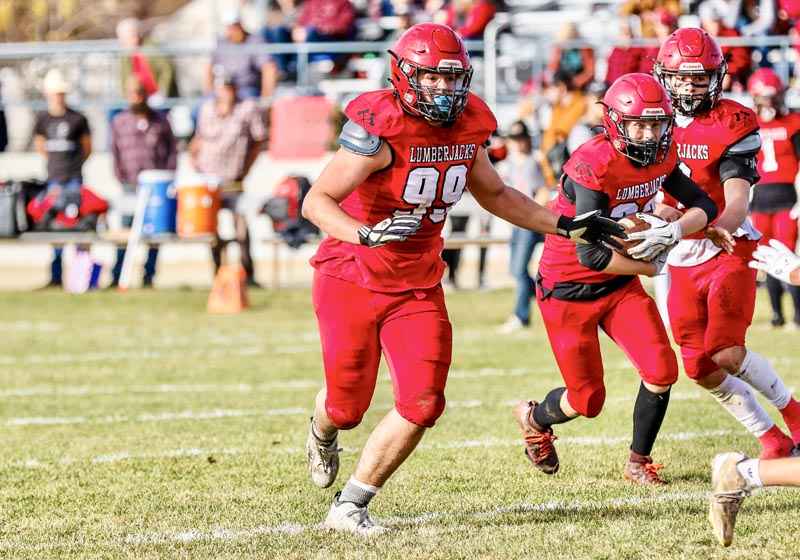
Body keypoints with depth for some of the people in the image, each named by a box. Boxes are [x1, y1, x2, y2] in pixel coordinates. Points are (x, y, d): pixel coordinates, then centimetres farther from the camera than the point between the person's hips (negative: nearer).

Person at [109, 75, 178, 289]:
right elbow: (114, 153, 7)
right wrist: (122, 179, -3)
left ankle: (148, 277, 8)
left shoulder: (160, 121, 8)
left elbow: (173, 149, 9)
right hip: (131, 187, -1)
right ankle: (117, 277, -5)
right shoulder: (119, 123, 7)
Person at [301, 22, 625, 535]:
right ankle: (324, 431, 47)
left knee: (422, 404, -9)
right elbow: (317, 201, -25)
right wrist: (365, 235, -43)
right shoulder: (381, 127, -23)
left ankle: (349, 508, 4)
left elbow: (494, 194, 18)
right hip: (352, 280, -5)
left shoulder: (467, 127, -2)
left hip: (418, 286, 5)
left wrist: (565, 225, 13)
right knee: (348, 406, 6)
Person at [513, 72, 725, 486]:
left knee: (661, 371, -10)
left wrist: (673, 231, -22)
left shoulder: (662, 157, -5)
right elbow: (591, 254, -29)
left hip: (619, 283, 6)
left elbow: (704, 206, 0)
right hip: (569, 290, -6)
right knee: (589, 400, 3)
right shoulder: (593, 167, -29)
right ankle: (535, 418, 38)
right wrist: (651, 266, -16)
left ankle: (638, 463, 11)